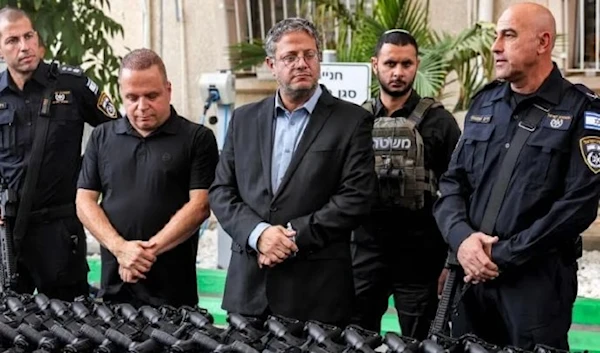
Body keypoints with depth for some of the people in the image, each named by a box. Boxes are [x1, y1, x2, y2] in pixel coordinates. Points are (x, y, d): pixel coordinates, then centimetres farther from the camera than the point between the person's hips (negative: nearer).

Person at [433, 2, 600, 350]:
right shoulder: (484, 102, 11)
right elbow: (452, 182, 10)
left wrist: (504, 255, -15)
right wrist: (461, 237, -10)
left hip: (539, 279, -5)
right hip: (473, 273, 5)